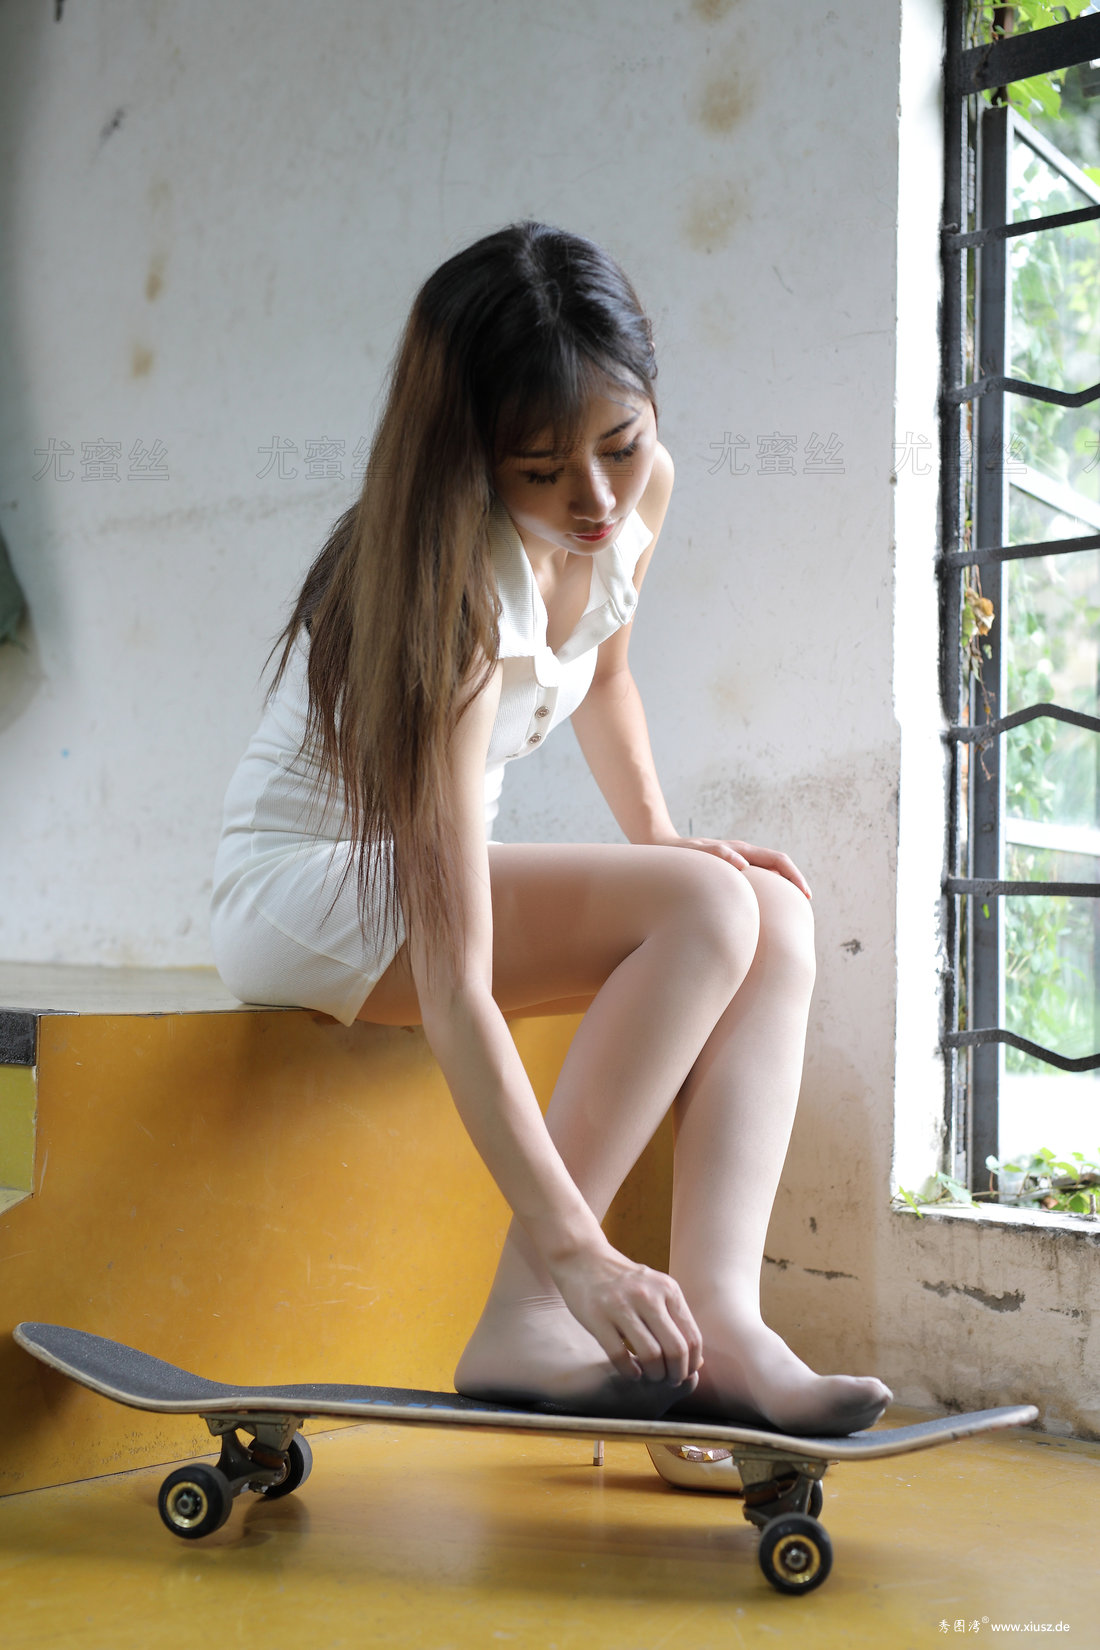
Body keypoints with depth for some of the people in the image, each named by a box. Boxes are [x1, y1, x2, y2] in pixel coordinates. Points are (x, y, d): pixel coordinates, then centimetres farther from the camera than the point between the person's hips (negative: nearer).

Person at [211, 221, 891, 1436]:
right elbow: (454, 985, -36)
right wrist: (572, 1249, -40)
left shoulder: (640, 493, -8)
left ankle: (720, 1327, -21)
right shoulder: (463, 593, -31)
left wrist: (661, 839, 3)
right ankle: (524, 1327, -23)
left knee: (779, 917, -14)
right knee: (709, 907, -26)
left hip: (422, 871, 8)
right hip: (304, 891, -7)